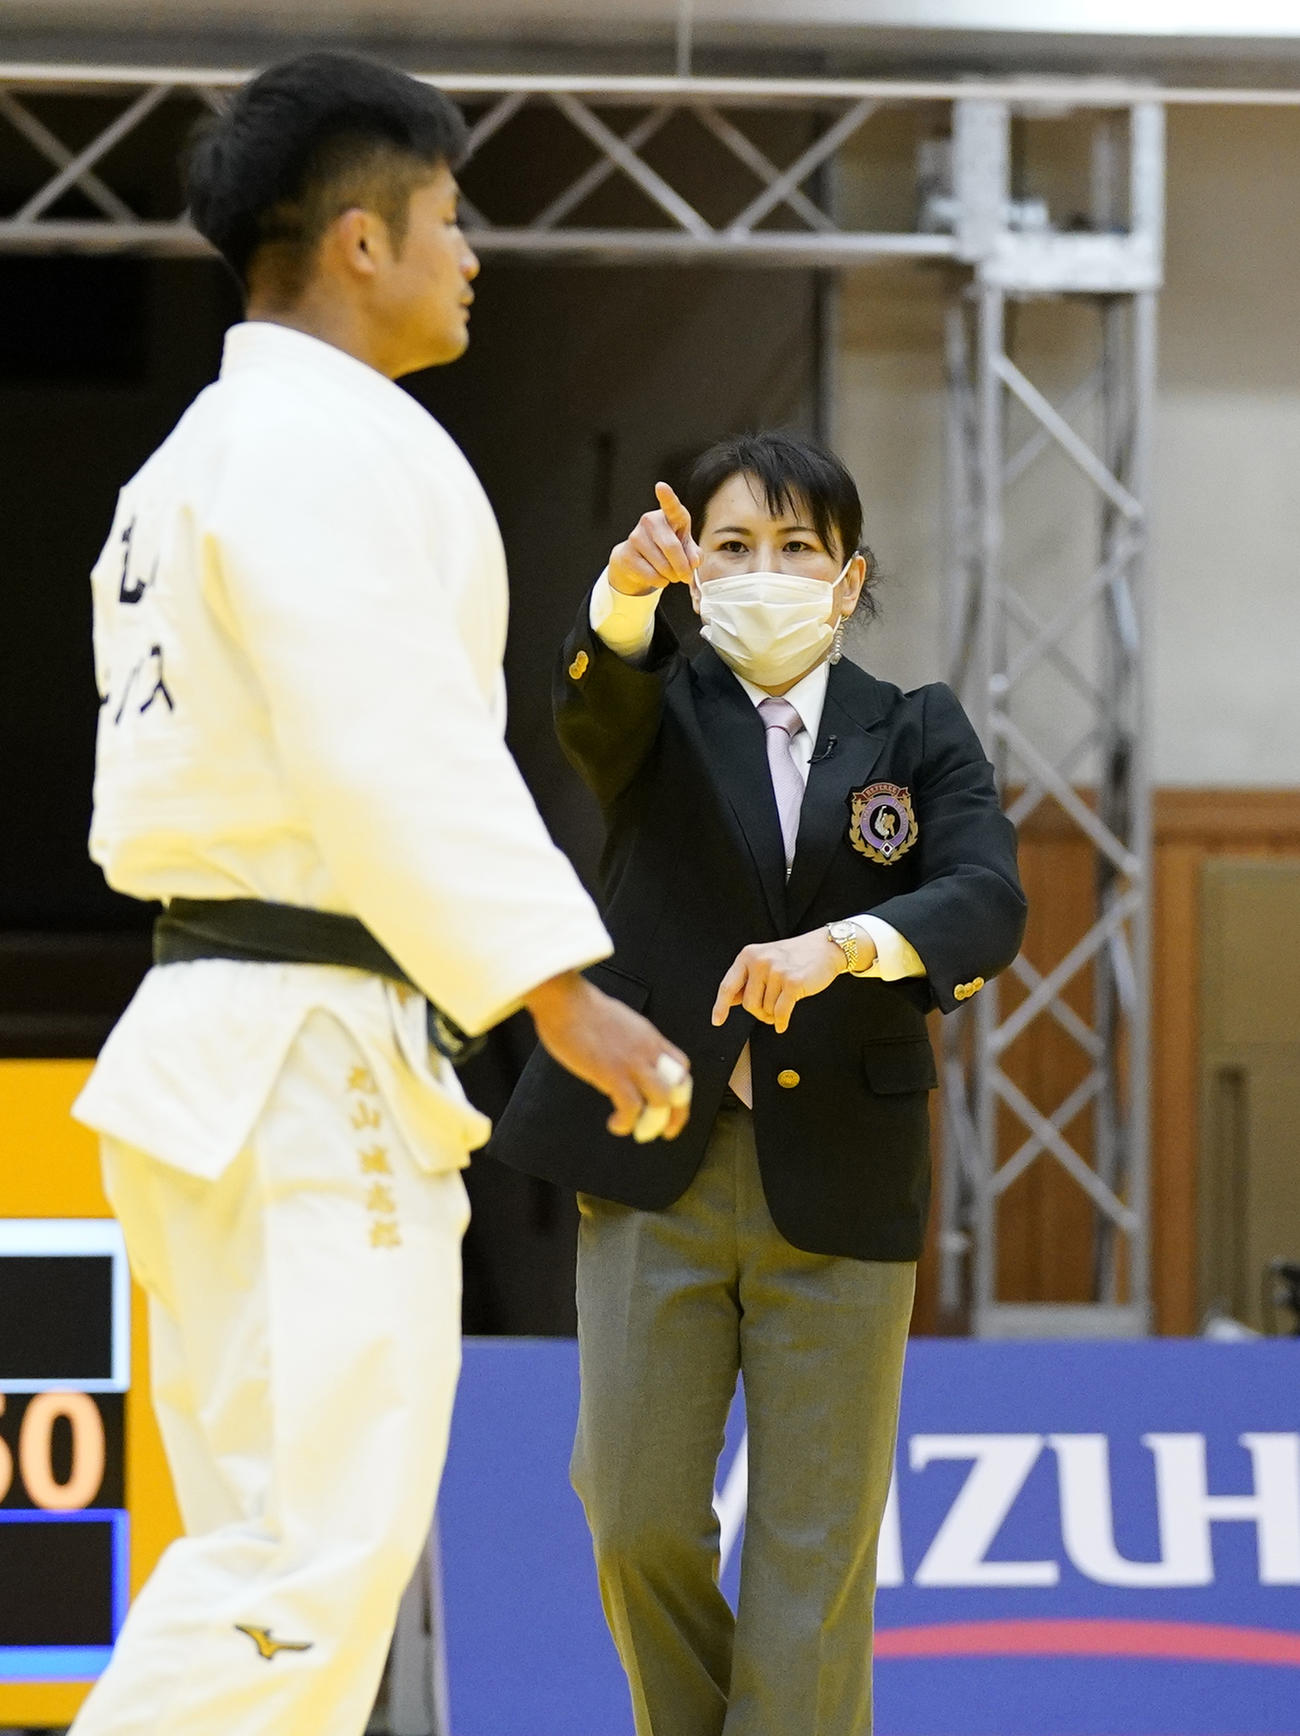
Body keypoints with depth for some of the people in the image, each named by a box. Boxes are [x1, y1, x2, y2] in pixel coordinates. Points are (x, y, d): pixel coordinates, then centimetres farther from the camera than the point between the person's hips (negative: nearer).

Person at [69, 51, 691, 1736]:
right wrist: (561, 990, -22)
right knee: (305, 1559, -14)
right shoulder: (327, 441, -12)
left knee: (283, 1547, 12)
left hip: (216, 1037, 11)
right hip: (314, 1053, -11)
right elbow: (395, 749, -21)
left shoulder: (195, 456, 21)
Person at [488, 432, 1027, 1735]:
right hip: (659, 1168, 0)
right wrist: (630, 589, -42)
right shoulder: (659, 711, 7)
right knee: (638, 1517, -1)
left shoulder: (919, 736, 7)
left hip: (840, 1185, 0)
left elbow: (987, 896, -9)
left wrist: (836, 946, -29)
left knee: (817, 1544, -1)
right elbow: (591, 695, -18)